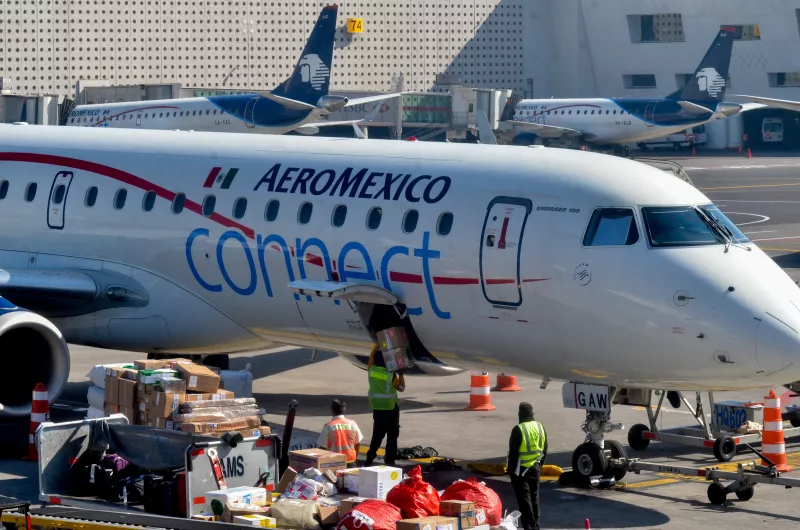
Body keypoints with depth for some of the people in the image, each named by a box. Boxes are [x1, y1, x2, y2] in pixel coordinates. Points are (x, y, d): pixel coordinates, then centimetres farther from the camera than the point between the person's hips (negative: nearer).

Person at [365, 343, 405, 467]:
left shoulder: (371, 370, -7)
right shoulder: (391, 375, -17)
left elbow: (372, 355, 11)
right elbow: (401, 387, -3)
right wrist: (401, 375, 6)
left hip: (376, 407, 5)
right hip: (390, 408, -5)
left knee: (377, 433, 12)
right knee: (392, 434, 5)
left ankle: (370, 458, 5)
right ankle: (389, 460, 5)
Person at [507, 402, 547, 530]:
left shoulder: (518, 429, -16)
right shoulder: (540, 427, 6)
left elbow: (513, 452, -14)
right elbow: (544, 451, 13)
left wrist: (511, 469, -6)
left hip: (521, 469, -7)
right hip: (535, 468, 7)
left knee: (524, 498, -3)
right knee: (534, 496, 16)